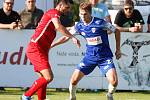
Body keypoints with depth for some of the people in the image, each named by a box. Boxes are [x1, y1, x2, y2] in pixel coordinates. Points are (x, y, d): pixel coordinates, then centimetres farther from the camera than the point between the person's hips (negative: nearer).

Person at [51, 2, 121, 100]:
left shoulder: (100, 23, -16)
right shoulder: (79, 26, -3)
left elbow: (116, 31, -3)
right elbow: (66, 37, 10)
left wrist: (118, 49, -1)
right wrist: (51, 45, 6)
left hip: (105, 57, -3)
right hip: (90, 57, 3)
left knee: (114, 81, -20)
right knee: (74, 80, -8)